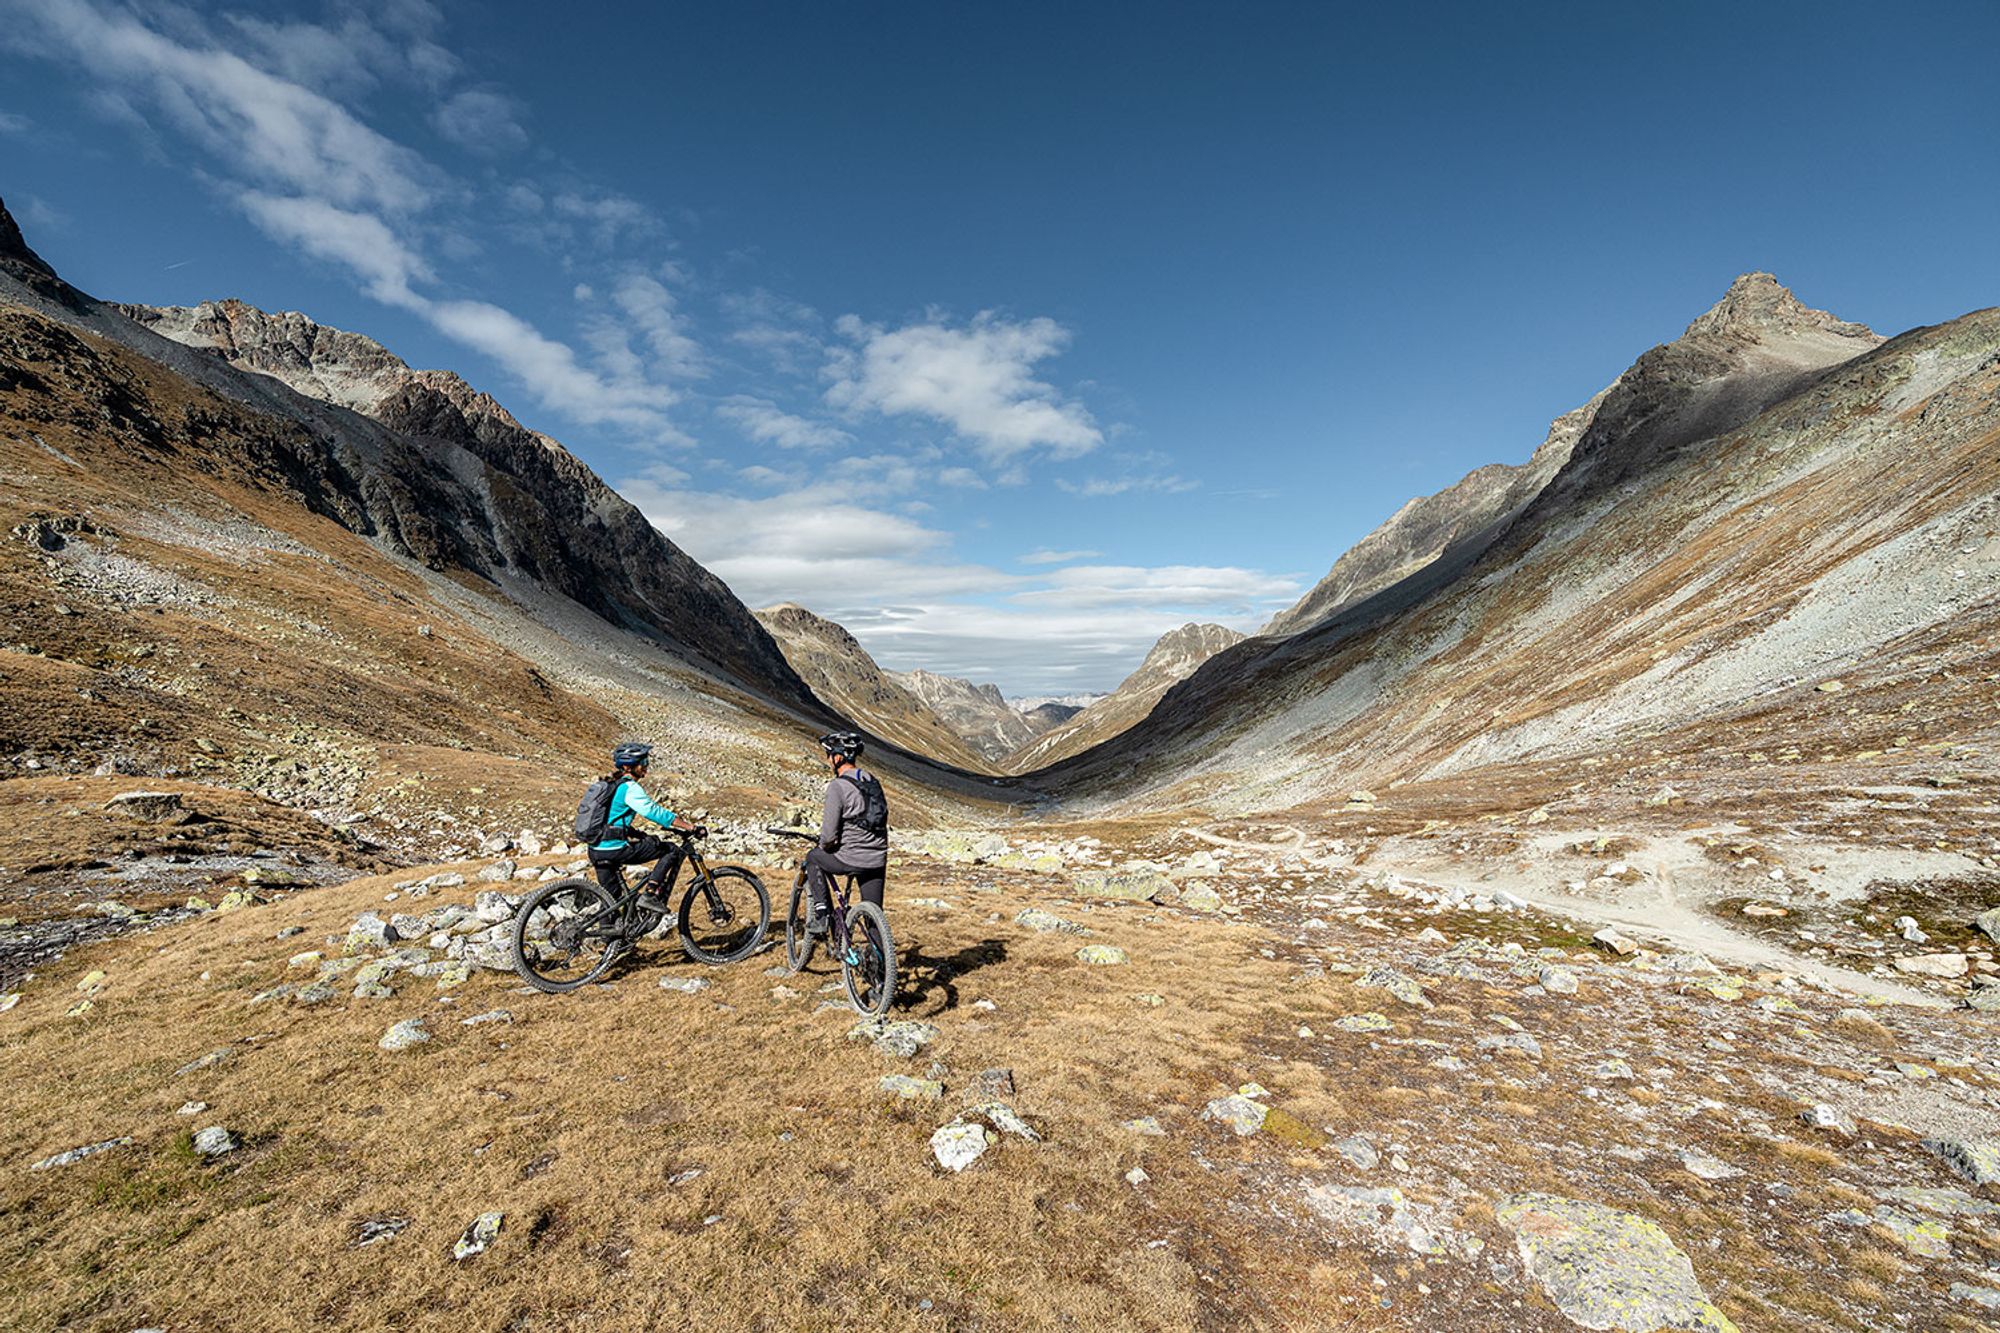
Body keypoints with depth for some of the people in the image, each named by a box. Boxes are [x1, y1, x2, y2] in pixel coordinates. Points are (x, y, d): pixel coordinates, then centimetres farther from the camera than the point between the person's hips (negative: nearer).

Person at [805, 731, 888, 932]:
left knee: (813, 857, 22)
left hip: (850, 860, -6)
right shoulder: (873, 781, 9)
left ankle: (821, 916, 18)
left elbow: (828, 835, -16)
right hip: (877, 861, 6)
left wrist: (823, 847, 7)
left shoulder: (838, 786, -14)